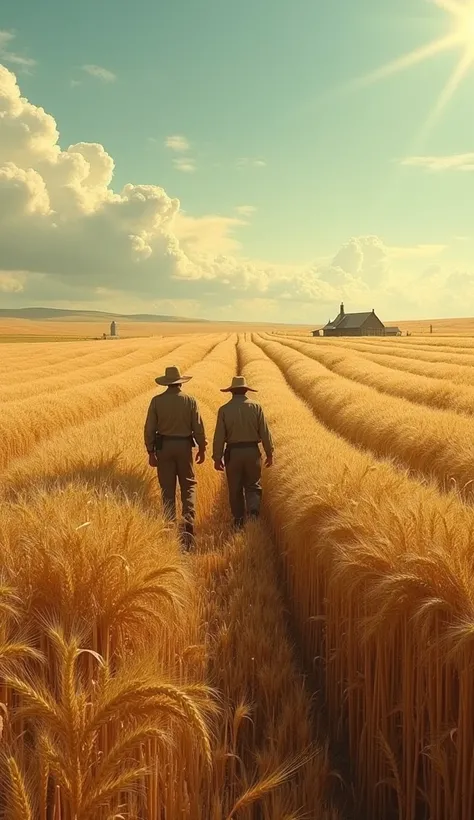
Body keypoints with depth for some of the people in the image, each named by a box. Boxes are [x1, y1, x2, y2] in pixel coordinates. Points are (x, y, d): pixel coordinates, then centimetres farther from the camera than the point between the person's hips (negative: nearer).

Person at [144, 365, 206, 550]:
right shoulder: (190, 401, -4)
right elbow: (198, 428, -4)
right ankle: (188, 522, -8)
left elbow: (149, 428, -3)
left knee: (167, 489, 8)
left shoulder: (156, 401, -3)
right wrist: (202, 448, 8)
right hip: (184, 446, 0)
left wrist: (150, 452, 4)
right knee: (188, 486, 10)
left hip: (163, 447, 1)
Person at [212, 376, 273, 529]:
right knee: (253, 486, 11)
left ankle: (238, 521, 18)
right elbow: (265, 433, -2)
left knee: (235, 488, 12)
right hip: (252, 451, 0)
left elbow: (219, 436, -4)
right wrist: (269, 453, 6)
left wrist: (217, 458, 3)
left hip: (233, 452, 0)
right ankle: (253, 511, -14)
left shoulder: (224, 410, -4)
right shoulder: (256, 407, -3)